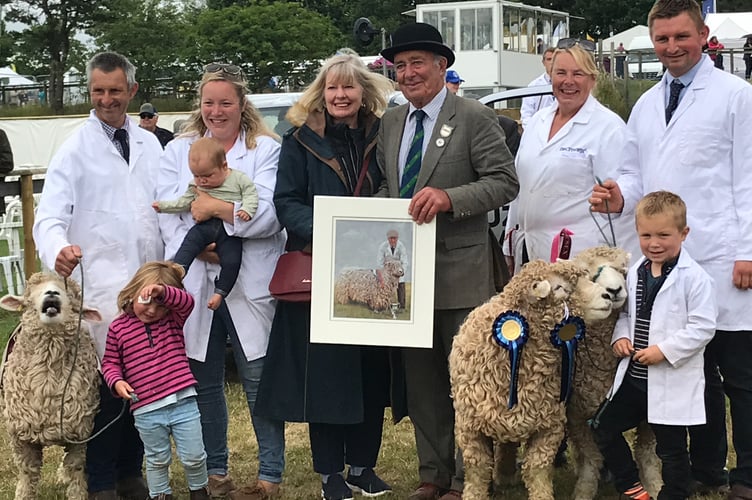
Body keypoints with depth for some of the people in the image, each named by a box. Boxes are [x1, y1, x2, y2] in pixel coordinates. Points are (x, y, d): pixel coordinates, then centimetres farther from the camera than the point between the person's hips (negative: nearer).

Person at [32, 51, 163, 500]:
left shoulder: (150, 144, 11)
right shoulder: (75, 149, -2)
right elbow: (50, 217, -10)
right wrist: (58, 250, -30)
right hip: (101, 286, -4)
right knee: (106, 384, -2)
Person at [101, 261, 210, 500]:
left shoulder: (173, 319, 3)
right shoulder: (118, 328, 1)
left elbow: (187, 302, -17)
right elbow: (110, 363, 7)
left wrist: (163, 291, -34)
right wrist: (116, 381, -13)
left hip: (183, 402, 1)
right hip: (147, 411, -1)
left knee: (194, 456, 9)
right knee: (158, 460, 14)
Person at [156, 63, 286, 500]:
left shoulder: (267, 150, 3)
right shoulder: (178, 151, 12)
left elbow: (270, 214, -11)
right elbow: (168, 215, 1)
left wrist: (217, 208, -16)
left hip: (251, 283, -3)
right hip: (195, 282, 3)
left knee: (260, 379, -1)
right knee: (203, 380, 10)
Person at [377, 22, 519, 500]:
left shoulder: (475, 118, -8)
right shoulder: (391, 122, 12)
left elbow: (505, 182, -13)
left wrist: (448, 197, -25)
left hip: (460, 272, -6)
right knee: (421, 381, 13)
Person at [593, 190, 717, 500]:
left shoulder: (694, 278, -14)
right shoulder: (635, 273, 6)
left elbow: (702, 326, -17)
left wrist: (664, 350, -21)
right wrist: (621, 336, -1)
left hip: (673, 382, -7)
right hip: (633, 376, 7)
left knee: (671, 448, 4)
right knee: (604, 429, 13)